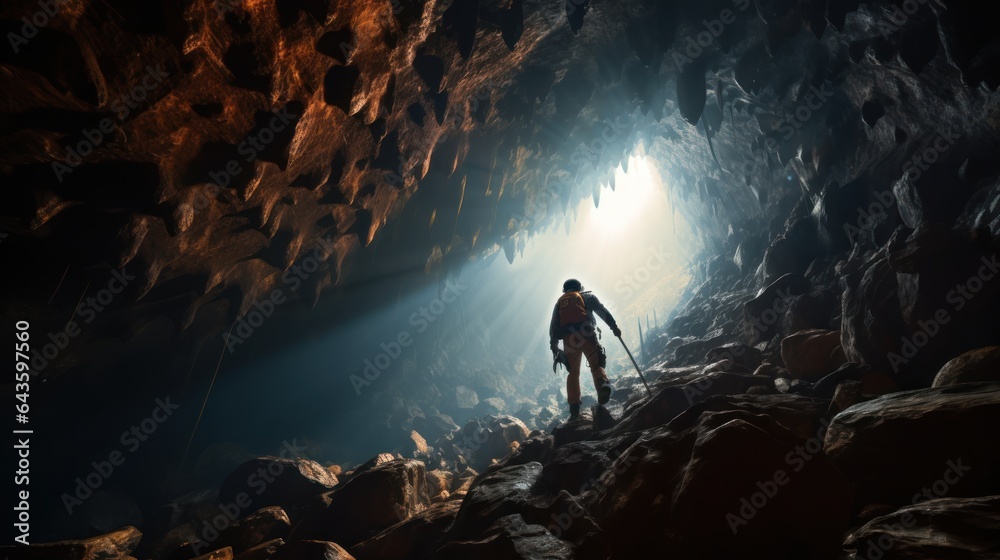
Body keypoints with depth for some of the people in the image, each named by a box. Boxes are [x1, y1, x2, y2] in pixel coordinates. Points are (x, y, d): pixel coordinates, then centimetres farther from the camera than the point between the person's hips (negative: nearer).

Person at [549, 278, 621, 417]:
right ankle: (603, 385, -40)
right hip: (587, 334, -2)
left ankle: (574, 406, 2)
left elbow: (553, 327, 19)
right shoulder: (587, 296, 23)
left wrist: (554, 348, 17)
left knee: (573, 373, 10)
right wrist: (614, 326, 1)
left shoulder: (559, 303, 28)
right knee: (596, 365, -9)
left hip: (569, 339, 2)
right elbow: (602, 310, 6)